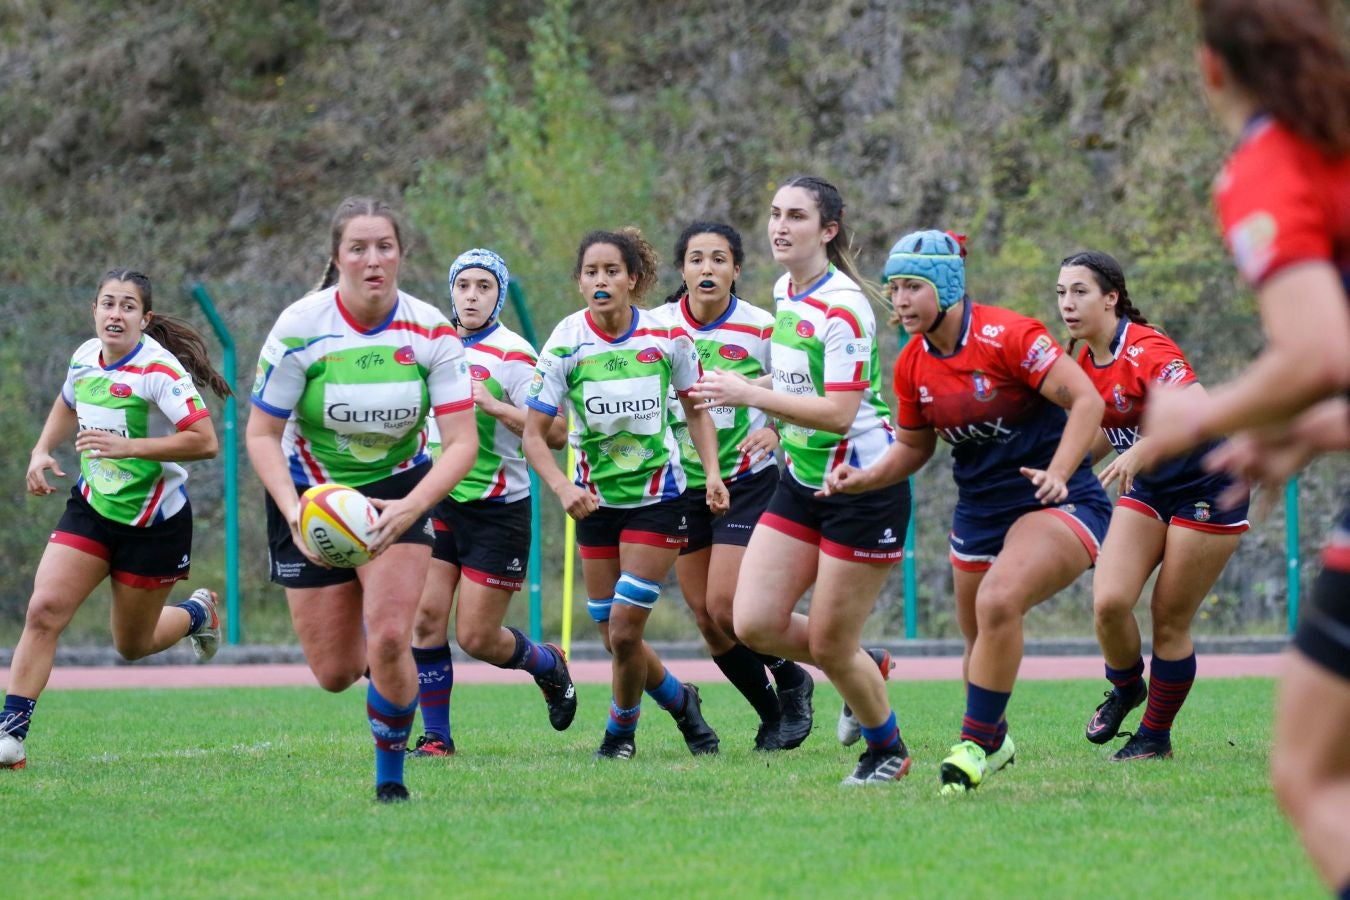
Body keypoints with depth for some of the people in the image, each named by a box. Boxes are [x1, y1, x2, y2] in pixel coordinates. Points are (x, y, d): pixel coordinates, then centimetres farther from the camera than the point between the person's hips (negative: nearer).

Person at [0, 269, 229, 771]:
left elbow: (205, 442, -29)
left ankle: (198, 613, 43)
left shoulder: (159, 369, -21)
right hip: (91, 508, 5)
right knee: (44, 610, -15)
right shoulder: (85, 357, 0)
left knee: (132, 646, 11)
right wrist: (42, 452, 7)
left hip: (154, 521, -5)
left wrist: (127, 446, -31)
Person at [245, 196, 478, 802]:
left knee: (389, 639, -20)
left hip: (399, 490, 0)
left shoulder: (430, 331, -15)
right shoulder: (299, 328, -19)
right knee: (334, 673, 1)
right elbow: (261, 435, -13)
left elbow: (462, 441, -16)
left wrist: (410, 508, -32)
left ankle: (390, 775, 3)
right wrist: (294, 511, -29)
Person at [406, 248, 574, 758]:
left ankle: (548, 665, 28)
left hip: (498, 510, -5)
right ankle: (435, 737, 3)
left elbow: (554, 432, -17)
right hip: (440, 505, 5)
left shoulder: (511, 355, -12)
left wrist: (494, 406, -24)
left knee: (476, 636, -3)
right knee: (425, 619, -7)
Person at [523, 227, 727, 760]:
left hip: (658, 498, -2)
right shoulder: (566, 345, -12)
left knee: (624, 631, -10)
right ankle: (682, 704, 33)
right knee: (614, 637, 5)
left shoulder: (667, 336, -10)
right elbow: (534, 434, -10)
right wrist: (562, 488, -26)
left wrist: (711, 472, -7)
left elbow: (696, 409, 7)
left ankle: (620, 730, 17)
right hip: (596, 500, 2)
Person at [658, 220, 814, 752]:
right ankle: (771, 717, 19)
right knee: (705, 617, 2)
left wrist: (775, 431, -21)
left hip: (747, 479, -4)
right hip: (684, 484, 4)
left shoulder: (761, 329, -11)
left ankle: (790, 680, 11)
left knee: (725, 605, -16)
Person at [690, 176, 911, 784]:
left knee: (830, 647, -1)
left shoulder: (843, 307, -20)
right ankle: (864, 668, 24)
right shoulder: (785, 292, 7)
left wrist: (751, 395, -27)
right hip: (802, 481, 8)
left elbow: (839, 412, -27)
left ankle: (888, 751, 24)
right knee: (753, 624, -2)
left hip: (863, 488, -8)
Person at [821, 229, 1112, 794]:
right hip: (979, 511, 7)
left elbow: (1086, 399, -19)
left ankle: (976, 743, -17)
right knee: (980, 640, 13)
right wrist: (863, 478, -3)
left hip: (1058, 504, -7)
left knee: (998, 602, -29)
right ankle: (994, 742, 40)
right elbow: (913, 448, 16)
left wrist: (1057, 474, -31)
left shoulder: (1007, 335, -18)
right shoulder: (912, 366, 2)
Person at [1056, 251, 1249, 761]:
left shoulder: (1145, 350, -23)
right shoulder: (1085, 362, 2)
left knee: (1170, 621, -2)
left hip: (1207, 489, -7)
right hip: (1148, 490, 7)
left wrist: (1139, 452, -47)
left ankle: (1155, 736, 15)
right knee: (1109, 601, -12)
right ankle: (1125, 688, 16)